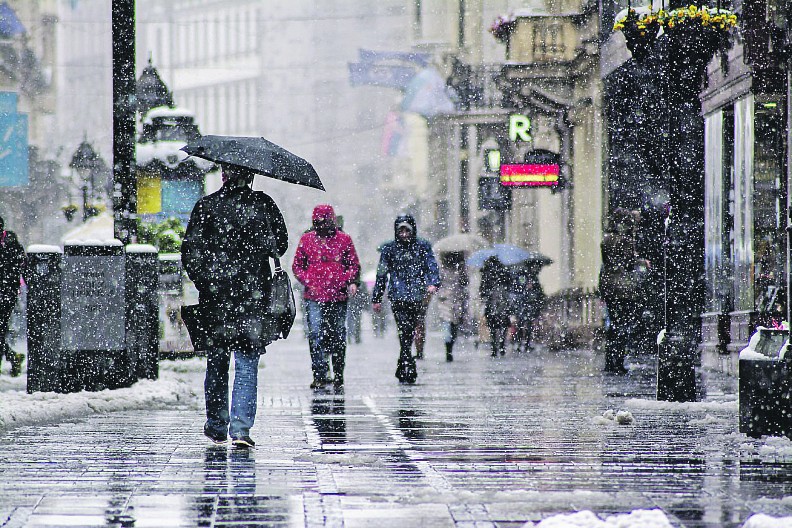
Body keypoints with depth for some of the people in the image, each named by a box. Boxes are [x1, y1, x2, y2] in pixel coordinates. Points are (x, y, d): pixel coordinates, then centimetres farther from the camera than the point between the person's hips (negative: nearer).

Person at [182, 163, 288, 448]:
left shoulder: (205, 206, -2)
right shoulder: (264, 204, -1)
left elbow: (190, 251, -3)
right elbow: (281, 244, 8)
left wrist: (203, 280, 7)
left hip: (215, 296, 1)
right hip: (253, 296, -1)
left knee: (216, 363, 14)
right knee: (247, 365, 0)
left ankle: (216, 427, 21)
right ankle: (241, 427, -12)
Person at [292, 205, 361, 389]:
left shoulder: (344, 239, 7)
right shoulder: (306, 239, 9)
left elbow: (354, 265, 11)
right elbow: (297, 266, 14)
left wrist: (350, 281, -8)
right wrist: (308, 282, -3)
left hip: (338, 296, 0)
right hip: (314, 296, 0)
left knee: (338, 336, 5)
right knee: (315, 335, -11)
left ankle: (338, 375, 16)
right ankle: (320, 375, -9)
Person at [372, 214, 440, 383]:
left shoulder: (423, 247, 8)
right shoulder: (389, 248, 8)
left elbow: (432, 266, 1)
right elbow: (381, 274, 12)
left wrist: (433, 283, -20)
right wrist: (376, 298, 12)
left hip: (416, 297, 2)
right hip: (397, 297, -2)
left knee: (409, 334, 8)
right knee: (404, 331, -16)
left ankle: (402, 371, 22)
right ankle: (409, 370, -21)